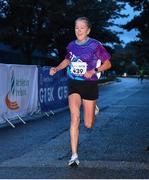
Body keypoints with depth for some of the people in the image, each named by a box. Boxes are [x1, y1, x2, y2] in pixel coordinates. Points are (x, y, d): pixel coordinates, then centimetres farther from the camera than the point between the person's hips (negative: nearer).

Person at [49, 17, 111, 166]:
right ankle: (74, 156, -13)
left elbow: (108, 64, 0)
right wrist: (57, 68, 7)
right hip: (74, 86, 2)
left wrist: (94, 71, -16)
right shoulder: (71, 45, 5)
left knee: (88, 125, 4)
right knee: (74, 118, -17)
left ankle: (94, 109, 43)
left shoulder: (95, 45, -7)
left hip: (90, 85, -2)